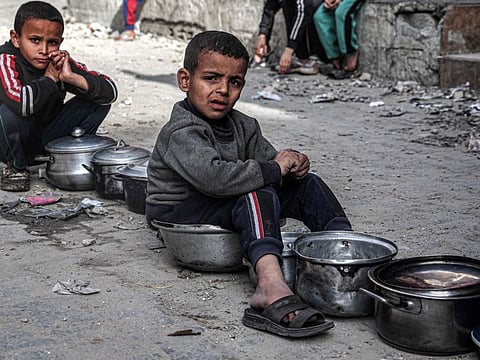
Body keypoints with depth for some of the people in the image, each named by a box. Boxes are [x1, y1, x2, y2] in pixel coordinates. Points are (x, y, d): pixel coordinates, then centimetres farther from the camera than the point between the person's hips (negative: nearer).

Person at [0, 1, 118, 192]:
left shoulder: (60, 62, -8)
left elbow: (110, 92, -12)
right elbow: (21, 102, -44)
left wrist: (71, 77, -25)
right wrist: (50, 78, -27)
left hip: (48, 140, 5)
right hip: (16, 144, -4)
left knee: (98, 101, -8)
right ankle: (16, 167, -8)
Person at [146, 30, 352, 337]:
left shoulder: (242, 126, 7)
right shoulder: (182, 133, -21)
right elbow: (213, 176, -38)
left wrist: (292, 166, -17)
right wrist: (274, 169, -30)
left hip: (229, 209, 9)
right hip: (180, 213, -9)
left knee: (306, 185, -1)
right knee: (257, 197, -35)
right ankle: (271, 286, -56)